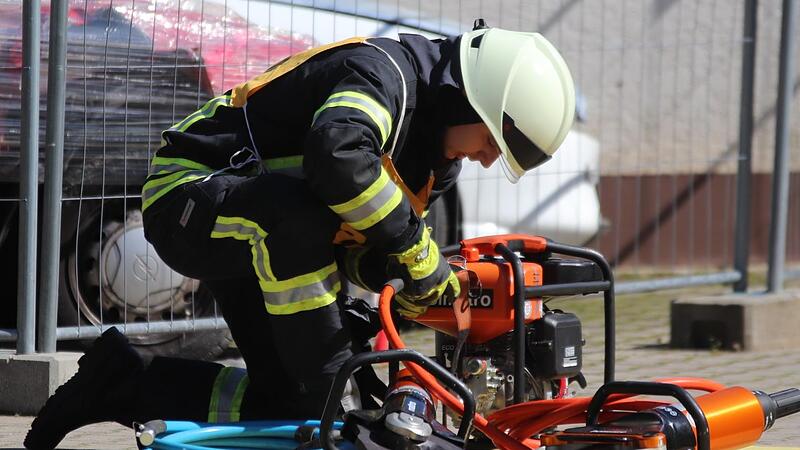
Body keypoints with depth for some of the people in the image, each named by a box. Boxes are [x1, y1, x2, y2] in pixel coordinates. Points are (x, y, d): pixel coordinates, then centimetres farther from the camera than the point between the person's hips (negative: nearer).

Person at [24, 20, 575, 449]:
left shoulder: (438, 160, 7)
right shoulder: (386, 70, -23)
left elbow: (357, 248, 7)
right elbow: (338, 154, -44)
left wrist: (401, 281, -16)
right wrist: (415, 246, -34)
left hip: (261, 243, 10)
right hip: (187, 196, -10)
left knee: (288, 401, 3)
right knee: (294, 209, -41)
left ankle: (126, 384, 18)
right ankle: (336, 392, -31)